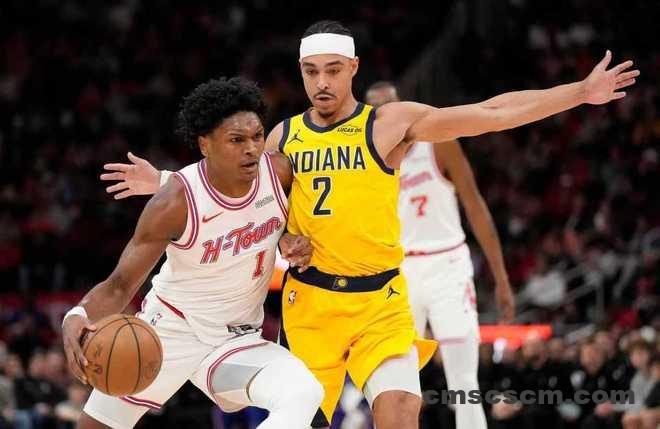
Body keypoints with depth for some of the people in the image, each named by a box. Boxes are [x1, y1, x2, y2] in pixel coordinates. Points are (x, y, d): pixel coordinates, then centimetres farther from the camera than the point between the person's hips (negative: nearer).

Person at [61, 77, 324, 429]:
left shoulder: (279, 172, -15)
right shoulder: (175, 203, -25)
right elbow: (120, 286, -21)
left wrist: (293, 242, -12)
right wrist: (78, 316, -42)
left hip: (237, 340, 2)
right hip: (170, 328, -2)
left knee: (304, 396, -26)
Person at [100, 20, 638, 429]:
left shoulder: (391, 122, -3)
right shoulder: (284, 136, 7)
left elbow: (492, 113, -7)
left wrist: (582, 92, -11)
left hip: (380, 301, -3)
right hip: (309, 302, 3)